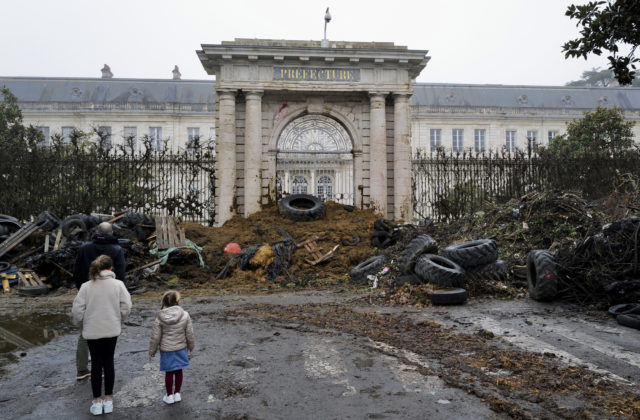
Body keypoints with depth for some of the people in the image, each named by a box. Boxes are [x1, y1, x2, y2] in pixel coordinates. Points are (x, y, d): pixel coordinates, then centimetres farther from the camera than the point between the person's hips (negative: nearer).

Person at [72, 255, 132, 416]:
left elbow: (77, 310, -8)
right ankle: (108, 400, 22)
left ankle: (97, 402, 20)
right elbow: (126, 307, -10)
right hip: (112, 330, 0)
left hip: (92, 331, 0)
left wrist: (79, 322, 13)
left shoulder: (86, 286, -8)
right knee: (109, 363, 13)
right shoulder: (118, 284, -9)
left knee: (96, 364, 11)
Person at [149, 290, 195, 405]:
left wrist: (152, 351, 4)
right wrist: (190, 347, 10)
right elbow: (189, 334, -6)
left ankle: (169, 396, 26)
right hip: (181, 348, 1)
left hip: (166, 350, -1)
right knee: (178, 371, 16)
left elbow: (155, 337, -10)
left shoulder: (160, 318, -17)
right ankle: (177, 394, 28)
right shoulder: (185, 315, -15)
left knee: (169, 372, 13)